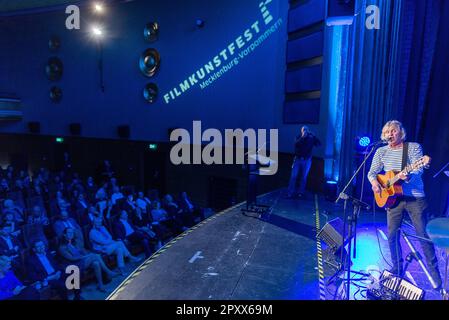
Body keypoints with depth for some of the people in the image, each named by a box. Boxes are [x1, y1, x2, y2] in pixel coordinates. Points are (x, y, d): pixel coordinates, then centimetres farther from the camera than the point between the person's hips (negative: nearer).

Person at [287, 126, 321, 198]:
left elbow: (319, 144, -10)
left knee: (303, 177, 5)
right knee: (293, 176, -4)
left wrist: (312, 135, -16)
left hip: (307, 160, 0)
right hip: (297, 159, 0)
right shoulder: (299, 137, 2)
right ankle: (290, 193, 1)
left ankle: (300, 192, 15)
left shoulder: (311, 138, 1)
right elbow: (296, 144, -16)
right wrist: (302, 137, -22)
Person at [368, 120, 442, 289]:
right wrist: (374, 181, -15)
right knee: (392, 235, 7)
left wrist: (409, 177, -37)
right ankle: (397, 269, 26)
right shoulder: (381, 151, 6)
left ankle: (435, 274, 18)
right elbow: (372, 172, 7)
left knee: (424, 235, 1)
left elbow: (418, 170, -15)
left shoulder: (414, 147, -3)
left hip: (415, 198, -3)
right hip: (393, 197, 3)